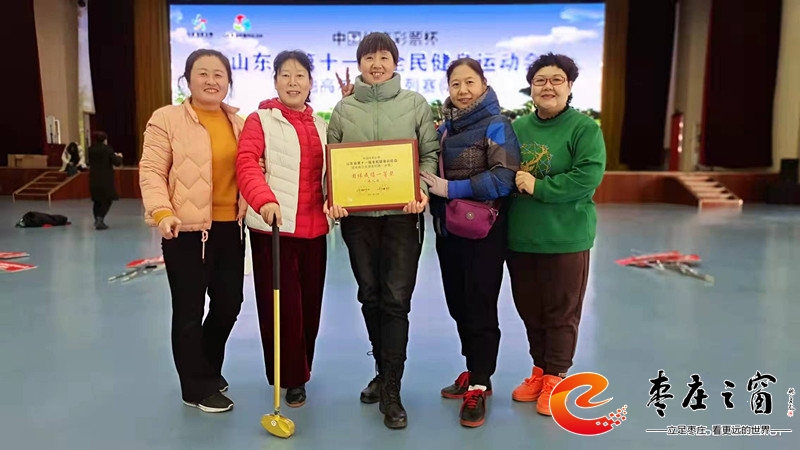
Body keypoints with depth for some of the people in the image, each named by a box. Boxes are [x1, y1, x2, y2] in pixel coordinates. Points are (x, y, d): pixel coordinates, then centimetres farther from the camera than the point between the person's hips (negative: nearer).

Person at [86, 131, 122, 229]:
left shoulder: (91, 150, 6)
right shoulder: (107, 149, -9)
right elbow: (117, 163, -12)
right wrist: (119, 157, 10)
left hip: (94, 179, 5)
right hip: (106, 179, -5)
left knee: (97, 200, 15)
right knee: (107, 200, 4)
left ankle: (97, 220, 13)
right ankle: (100, 219, -12)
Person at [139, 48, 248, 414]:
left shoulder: (239, 122, 12)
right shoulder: (167, 119, -5)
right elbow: (151, 171, -9)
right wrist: (162, 212, -23)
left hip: (230, 227, 6)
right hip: (186, 229, -5)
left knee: (229, 302, 14)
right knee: (189, 310, 4)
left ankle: (209, 369, 38)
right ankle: (197, 388, 21)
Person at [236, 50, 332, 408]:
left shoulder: (321, 125, 16)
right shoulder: (260, 120, -1)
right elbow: (246, 165, -16)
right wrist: (264, 199, -32)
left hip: (314, 228, 5)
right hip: (274, 227, -5)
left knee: (310, 302, 12)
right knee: (280, 304, -1)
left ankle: (301, 369, 30)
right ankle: (289, 377, 14)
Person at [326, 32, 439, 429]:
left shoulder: (415, 104, 4)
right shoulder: (343, 109, 8)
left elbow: (430, 154, 2)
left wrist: (422, 189, -15)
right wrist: (331, 198, -9)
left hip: (401, 214, -2)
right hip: (357, 215, 3)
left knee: (396, 300, -4)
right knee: (370, 297, 12)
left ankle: (391, 392, 6)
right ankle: (384, 372, 31)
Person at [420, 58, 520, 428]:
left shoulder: (496, 125, -8)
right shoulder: (445, 126, 10)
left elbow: (504, 179, -19)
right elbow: (435, 171, 19)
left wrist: (452, 189, -21)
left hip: (483, 231, -6)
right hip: (447, 230, 7)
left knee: (480, 306, 1)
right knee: (458, 304, 13)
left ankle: (479, 387, 13)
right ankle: (474, 371, 30)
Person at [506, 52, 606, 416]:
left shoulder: (584, 128, -6)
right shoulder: (517, 127, 7)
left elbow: (587, 178, -17)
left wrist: (538, 186, -19)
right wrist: (513, 182, -5)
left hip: (565, 239, -4)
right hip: (520, 238, 5)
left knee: (561, 313, 7)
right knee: (529, 310, 15)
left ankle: (554, 378, 24)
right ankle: (540, 369, 34)